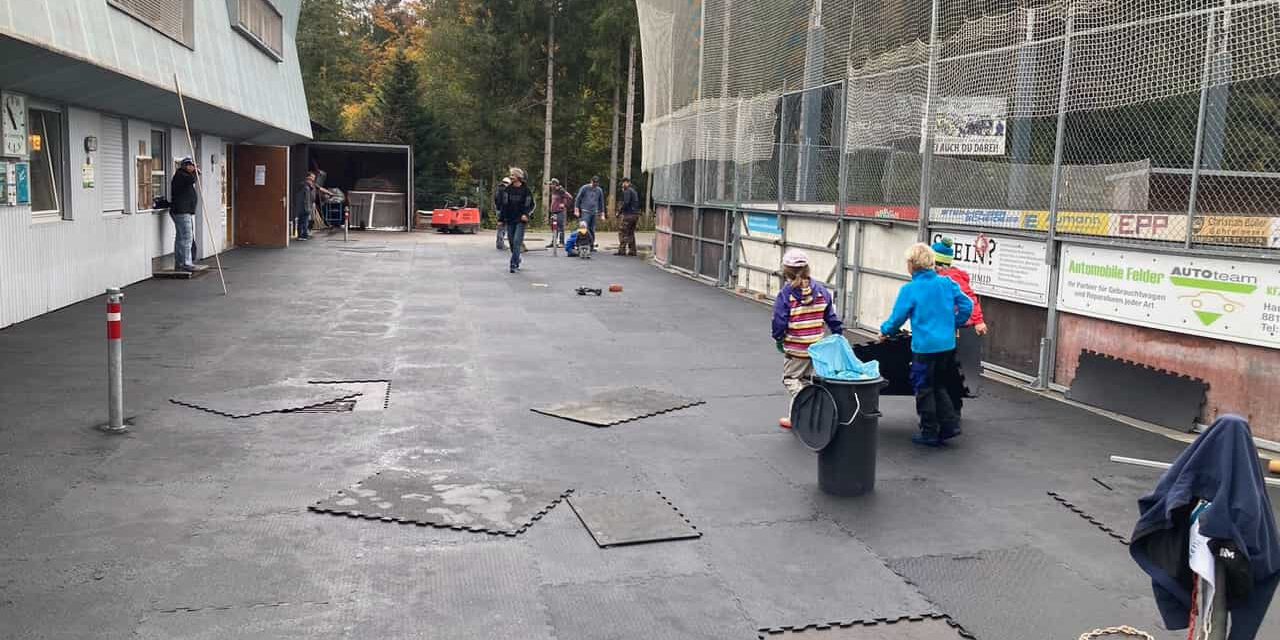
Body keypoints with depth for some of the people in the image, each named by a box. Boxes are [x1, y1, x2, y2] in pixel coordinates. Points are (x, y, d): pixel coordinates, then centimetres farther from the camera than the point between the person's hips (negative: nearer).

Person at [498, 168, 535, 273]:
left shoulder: (525, 190, -3)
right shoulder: (507, 189, 5)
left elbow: (531, 204, 3)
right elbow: (503, 204, 7)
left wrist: (526, 214, -13)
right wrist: (501, 219, 4)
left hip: (521, 220, -4)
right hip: (509, 219, 4)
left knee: (517, 242, -13)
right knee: (511, 242, 9)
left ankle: (514, 264, -12)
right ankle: (517, 259, 30)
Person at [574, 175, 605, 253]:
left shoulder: (599, 190, 12)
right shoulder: (585, 188, 0)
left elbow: (601, 202, 19)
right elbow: (578, 199, 3)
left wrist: (602, 213, 16)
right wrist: (577, 210, -3)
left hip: (594, 212, 4)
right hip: (585, 212, -4)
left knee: (592, 230, 6)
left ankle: (591, 246, 14)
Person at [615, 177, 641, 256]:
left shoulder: (627, 191, -8)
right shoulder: (634, 191, 20)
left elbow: (626, 203, -20)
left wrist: (619, 211, -12)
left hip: (628, 215, -9)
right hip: (636, 214, 9)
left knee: (622, 232, -6)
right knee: (631, 233, 14)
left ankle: (622, 250, -11)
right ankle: (632, 251, 12)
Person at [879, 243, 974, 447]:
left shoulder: (909, 289, -11)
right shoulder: (947, 284, 2)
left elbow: (898, 317, -7)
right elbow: (967, 305, 4)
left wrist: (885, 331, 12)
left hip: (924, 348, -5)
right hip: (948, 345, 5)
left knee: (924, 389, 8)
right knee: (939, 386, 22)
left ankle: (929, 433, 14)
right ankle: (950, 424, 15)